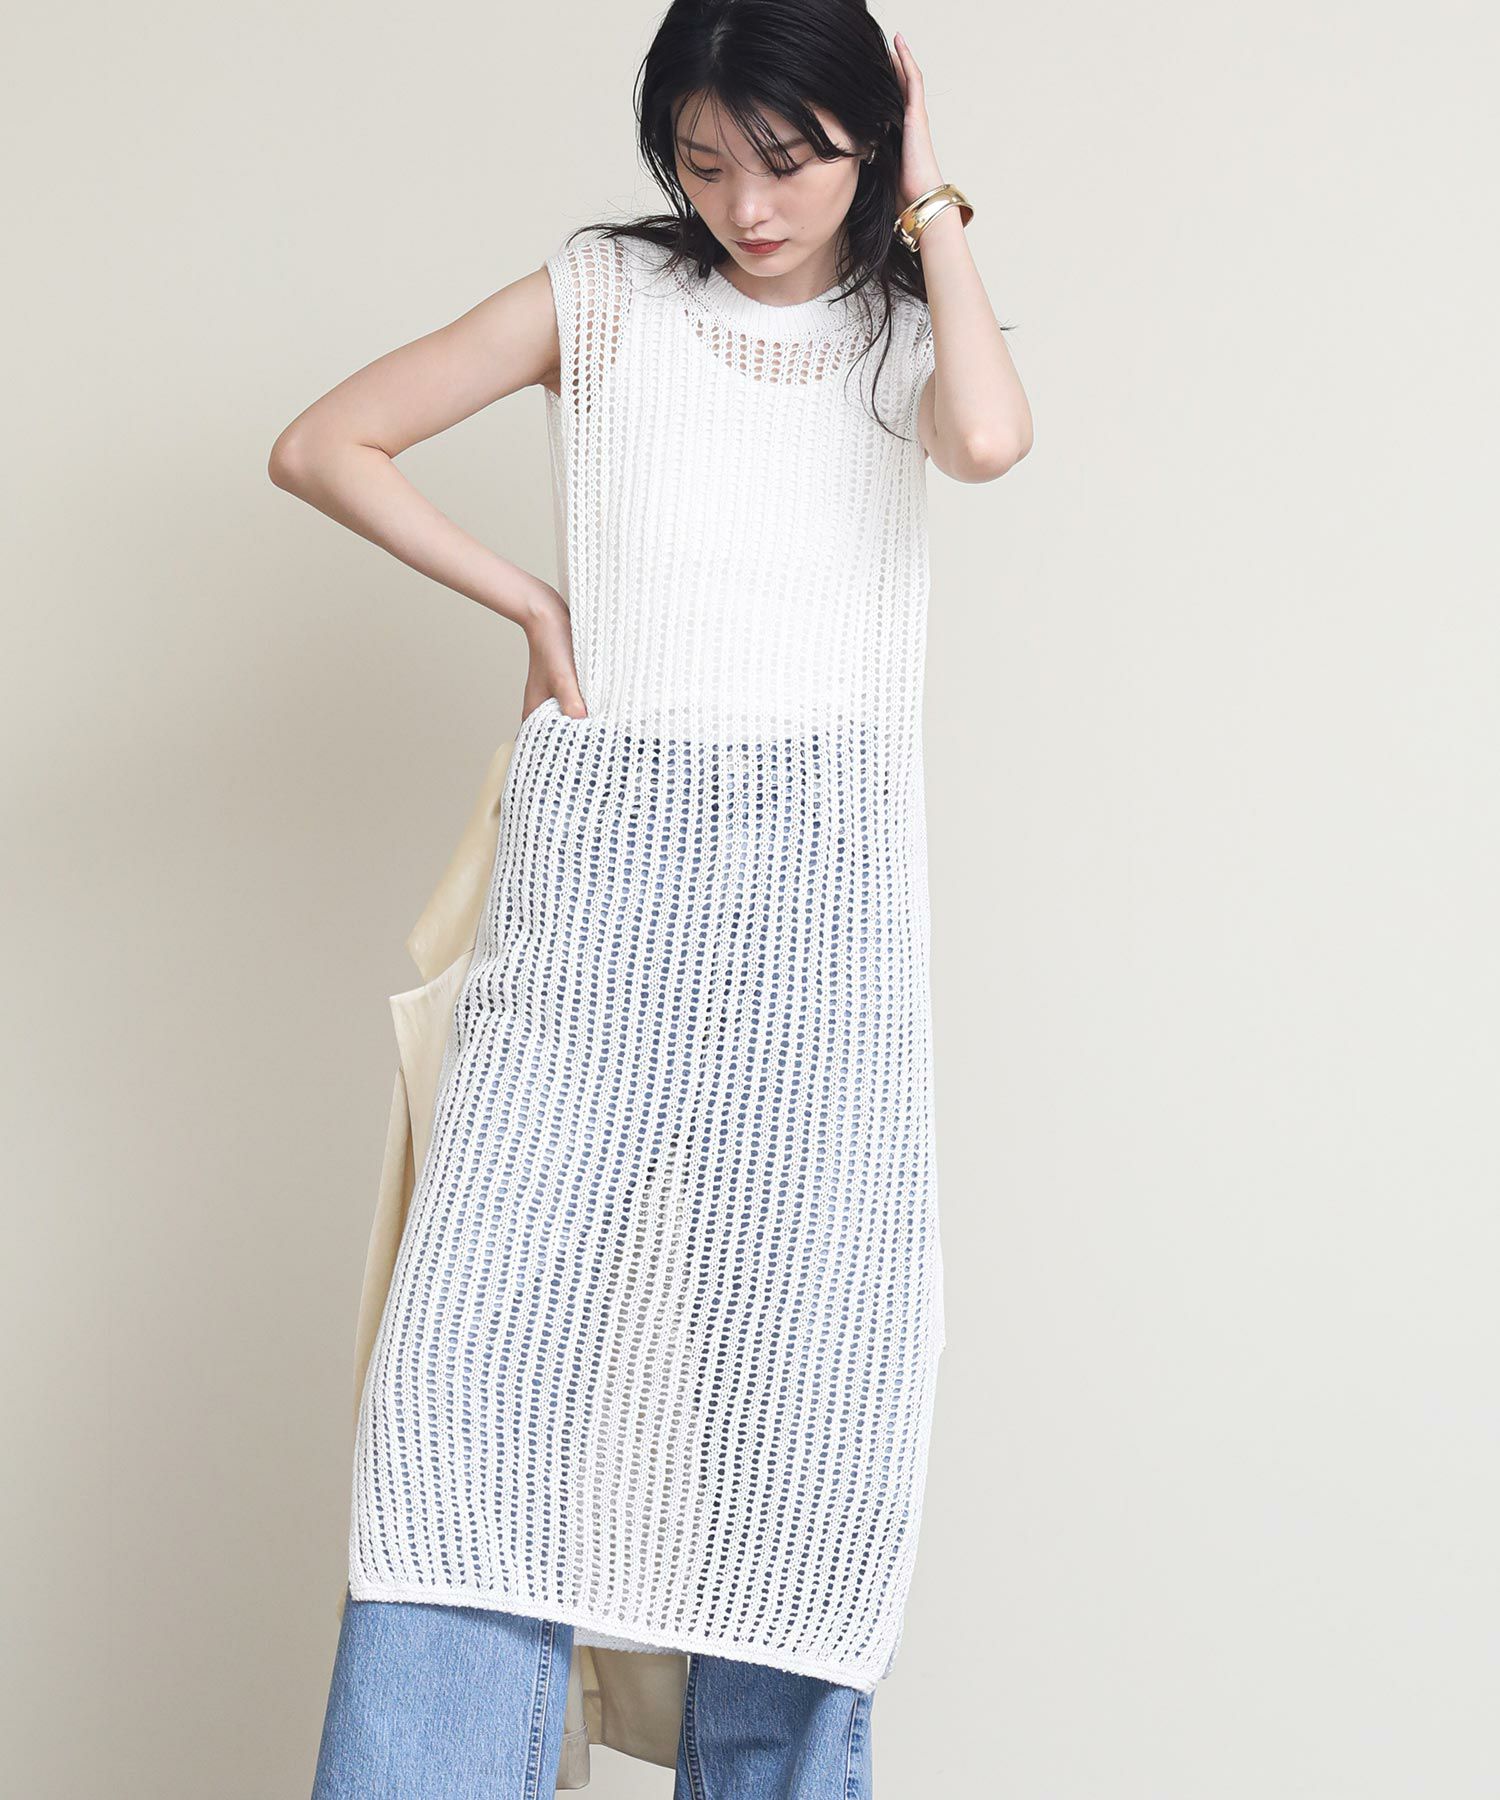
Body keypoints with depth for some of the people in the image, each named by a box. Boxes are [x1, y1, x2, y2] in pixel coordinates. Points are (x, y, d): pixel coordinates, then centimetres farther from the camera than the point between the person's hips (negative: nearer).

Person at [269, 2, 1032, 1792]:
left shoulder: (908, 323, 13)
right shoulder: (605, 292, 12)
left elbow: (991, 435, -12)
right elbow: (322, 446, 10)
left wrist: (930, 201, 0)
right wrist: (531, 602, 4)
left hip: (828, 859, 1)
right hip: (599, 855, 0)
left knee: (809, 1345, -4)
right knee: (489, 1329, -12)